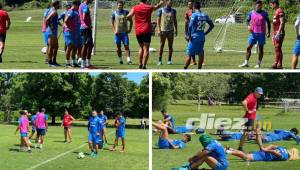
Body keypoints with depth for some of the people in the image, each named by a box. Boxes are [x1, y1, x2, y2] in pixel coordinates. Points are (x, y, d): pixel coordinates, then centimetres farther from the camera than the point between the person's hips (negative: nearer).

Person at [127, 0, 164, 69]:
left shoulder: (135, 8, 1)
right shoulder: (149, 7, 1)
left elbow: (128, 16, -6)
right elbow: (158, 6, 19)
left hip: (138, 31, 2)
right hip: (147, 31, -2)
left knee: (141, 47, 18)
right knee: (146, 48, -2)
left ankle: (140, 64, 14)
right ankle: (144, 66, -10)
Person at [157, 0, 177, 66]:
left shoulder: (173, 11, 10)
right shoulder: (161, 10, 1)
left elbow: (175, 21, 14)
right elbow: (158, 20, 1)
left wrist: (176, 30, 9)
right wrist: (159, 29, -8)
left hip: (170, 30, 2)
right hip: (163, 30, -2)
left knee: (170, 46, 2)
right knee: (162, 45, 0)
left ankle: (169, 60, 8)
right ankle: (160, 60, 4)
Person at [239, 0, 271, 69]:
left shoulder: (265, 13, 2)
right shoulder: (251, 13, 4)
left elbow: (268, 22, 8)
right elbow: (247, 20, 12)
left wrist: (268, 31, 1)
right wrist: (248, 26, -10)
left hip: (262, 34, -1)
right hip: (253, 33, 1)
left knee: (260, 48, 3)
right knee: (249, 47, -2)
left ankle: (259, 64, 8)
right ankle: (246, 63, 2)